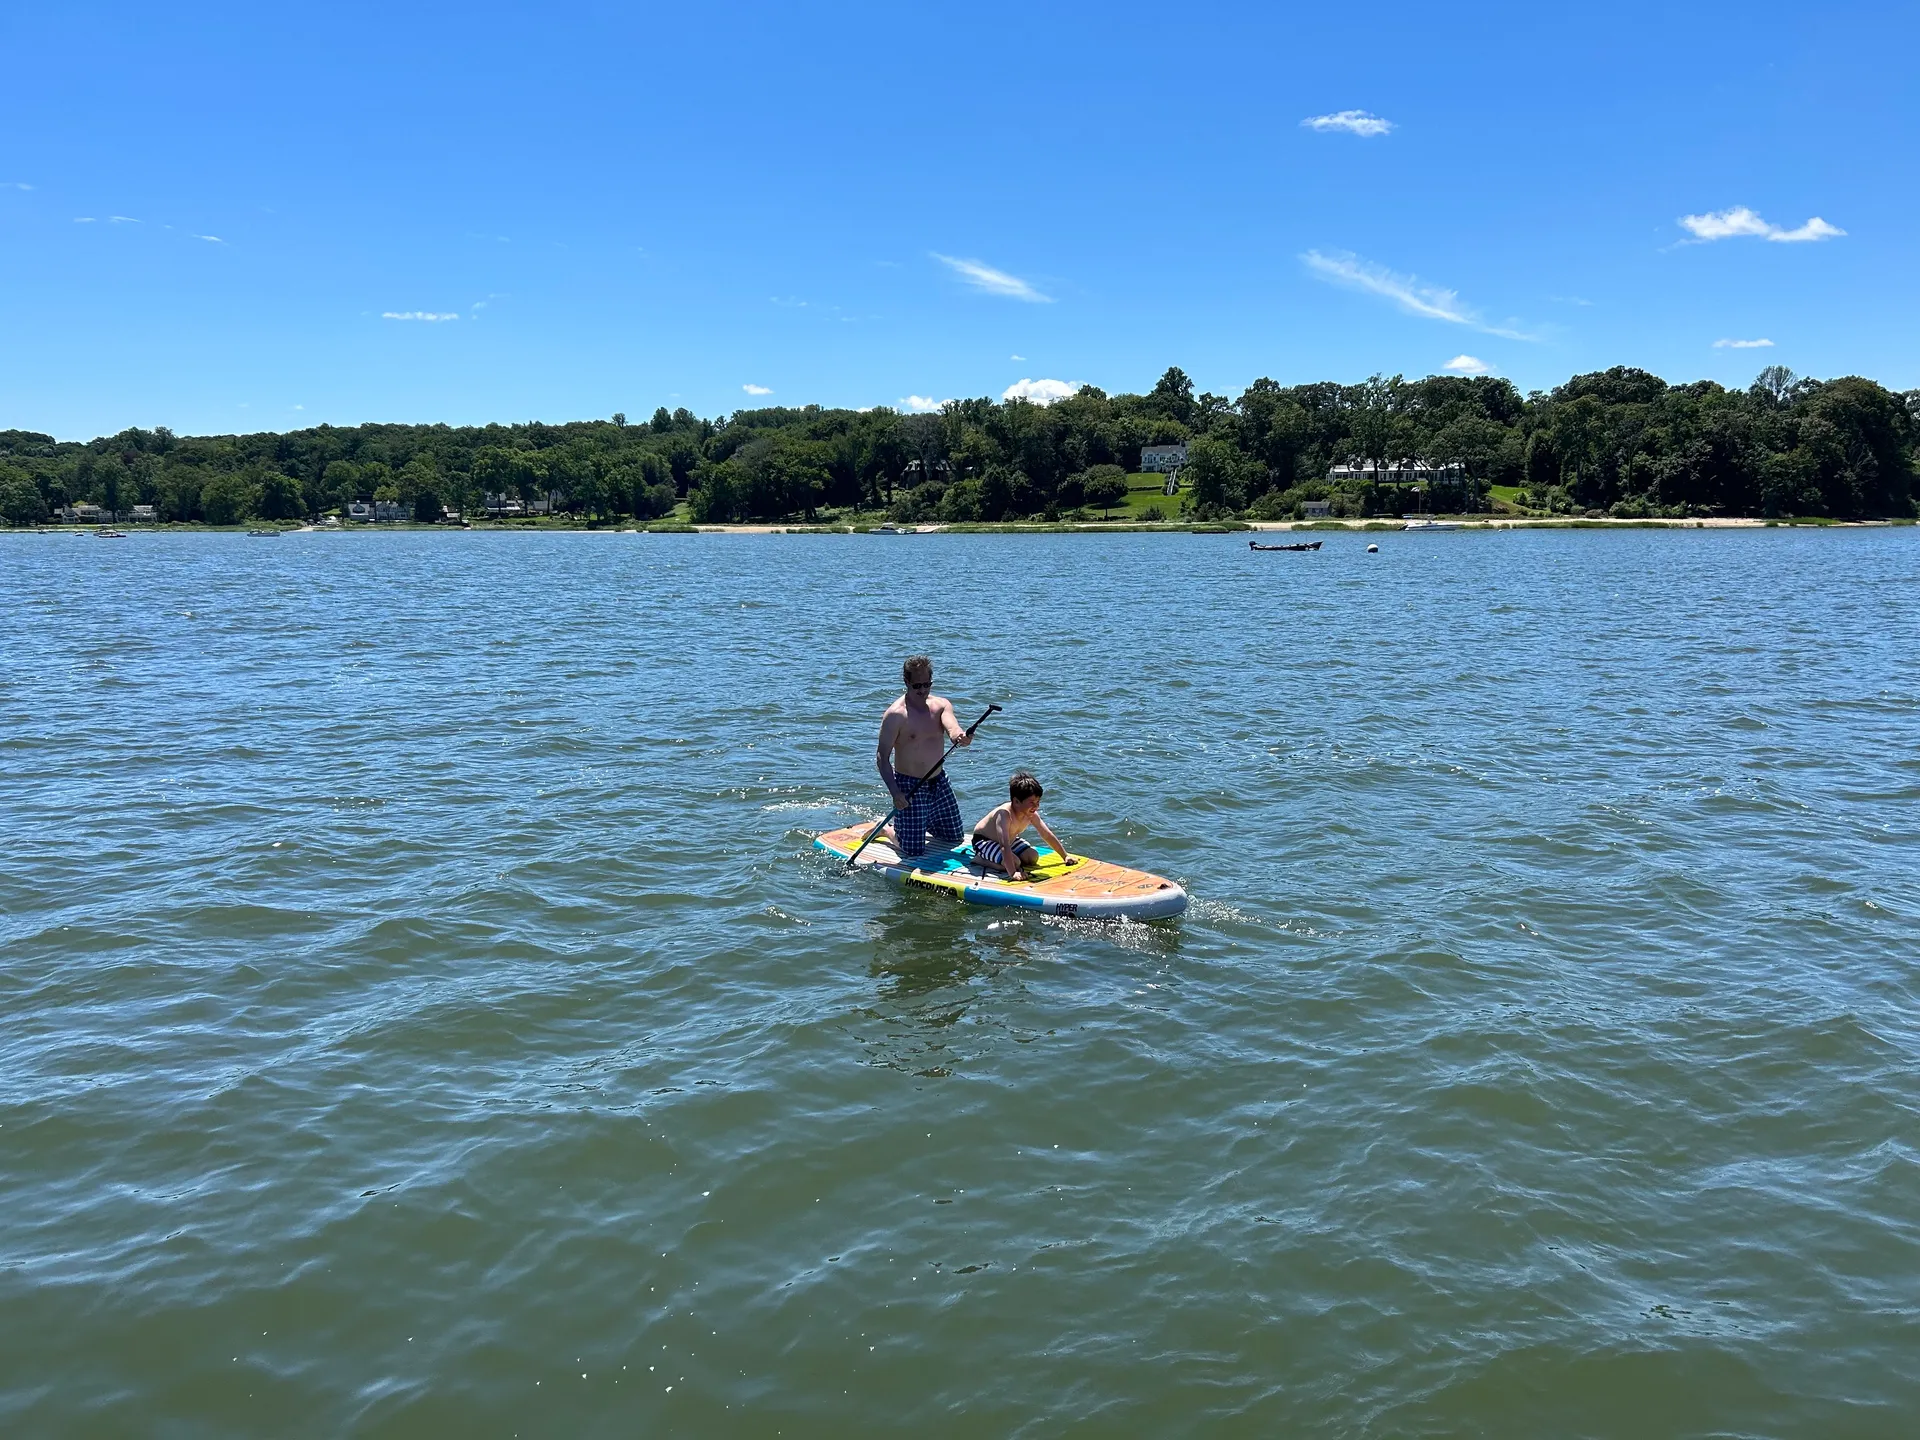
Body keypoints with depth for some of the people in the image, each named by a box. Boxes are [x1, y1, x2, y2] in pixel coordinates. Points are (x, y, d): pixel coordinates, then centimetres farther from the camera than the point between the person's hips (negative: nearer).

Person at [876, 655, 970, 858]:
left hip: (938, 782, 6)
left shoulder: (941, 705, -1)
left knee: (954, 838, 17)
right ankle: (885, 830, 24)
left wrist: (961, 737, -47)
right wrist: (894, 792, -27)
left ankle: (920, 824, 40)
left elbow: (952, 729, -22)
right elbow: (882, 757, -16)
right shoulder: (896, 714, -16)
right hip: (909, 786, -6)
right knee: (914, 851, -5)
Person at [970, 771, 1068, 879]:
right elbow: (1005, 846, -47)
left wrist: (1065, 857, -3)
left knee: (1033, 857, -1)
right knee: (1014, 863, -26)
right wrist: (1012, 873, -55)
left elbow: (1048, 836, -4)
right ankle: (980, 860, -5)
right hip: (983, 841, -9)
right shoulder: (1004, 814, -38)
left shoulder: (1031, 815, -16)